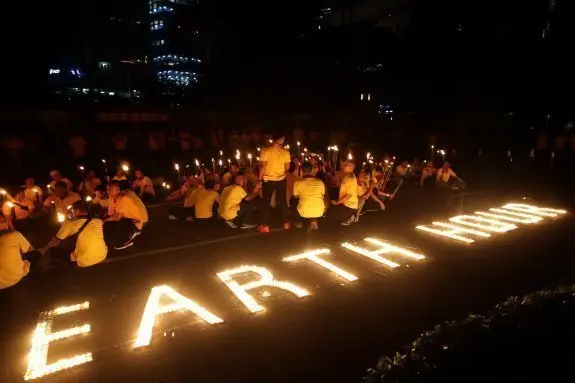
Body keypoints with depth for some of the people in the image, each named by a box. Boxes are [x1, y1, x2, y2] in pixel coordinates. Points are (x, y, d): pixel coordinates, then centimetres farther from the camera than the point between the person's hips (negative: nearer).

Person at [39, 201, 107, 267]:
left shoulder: (70, 224, -4)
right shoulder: (99, 221, 4)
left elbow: (56, 240, 9)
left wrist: (44, 249, 30)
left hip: (85, 262, -4)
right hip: (103, 257, 4)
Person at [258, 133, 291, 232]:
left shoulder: (265, 150, -15)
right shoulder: (285, 152, -7)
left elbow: (262, 166, -15)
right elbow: (287, 168, 2)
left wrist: (260, 179, -6)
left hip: (268, 180, -2)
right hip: (281, 180, 2)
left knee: (266, 202, 9)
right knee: (282, 201, 17)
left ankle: (265, 226, 11)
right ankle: (286, 223, 23)